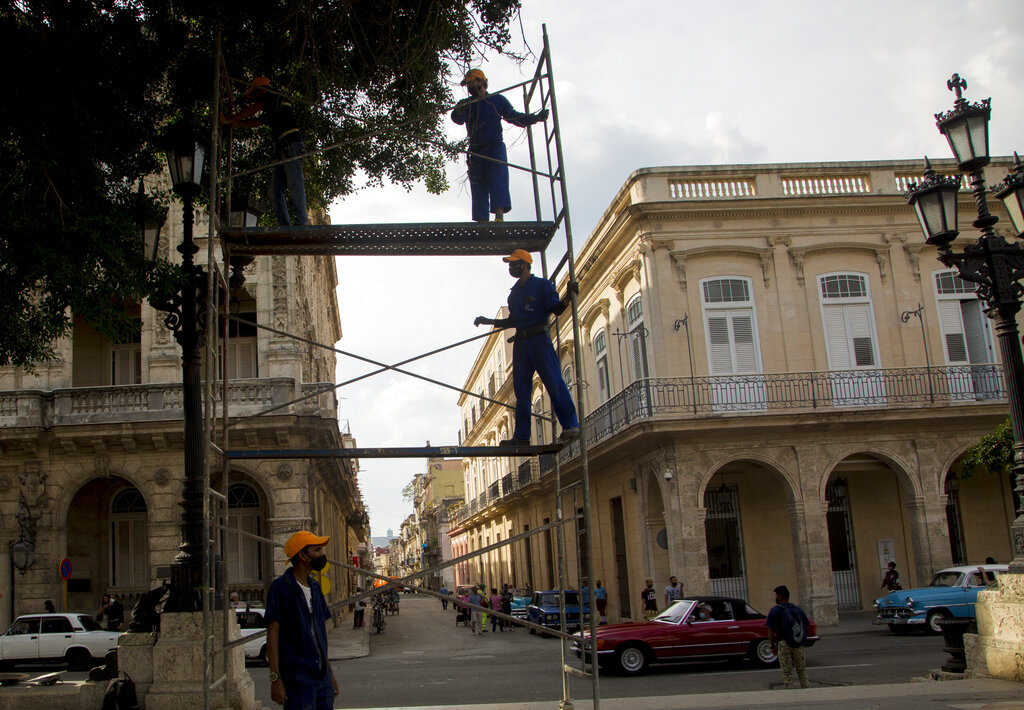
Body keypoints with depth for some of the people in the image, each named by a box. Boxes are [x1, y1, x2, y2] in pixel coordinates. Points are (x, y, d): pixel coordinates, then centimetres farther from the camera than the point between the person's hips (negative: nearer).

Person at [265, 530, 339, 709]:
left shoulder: (315, 587, 14)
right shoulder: (281, 587, -9)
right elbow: (273, 633, -12)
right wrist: (275, 678, -17)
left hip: (321, 674, 7)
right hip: (297, 678, -7)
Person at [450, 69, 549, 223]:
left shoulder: (498, 100, 9)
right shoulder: (467, 104, 13)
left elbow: (515, 117, 11)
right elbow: (458, 119, -6)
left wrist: (536, 117, 1)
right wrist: (459, 111, -29)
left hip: (495, 148, -3)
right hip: (476, 151, 3)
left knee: (497, 178, -20)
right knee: (478, 187, -3)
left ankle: (499, 215, -31)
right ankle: (482, 222, -5)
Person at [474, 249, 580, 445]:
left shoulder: (542, 284, 2)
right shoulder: (514, 293, 21)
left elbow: (556, 309, -6)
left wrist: (568, 296, -23)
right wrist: (488, 321, 27)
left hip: (539, 339, -7)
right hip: (520, 343, 7)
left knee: (553, 381, -13)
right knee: (521, 389, 3)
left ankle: (571, 425, -10)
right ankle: (521, 436, 4)